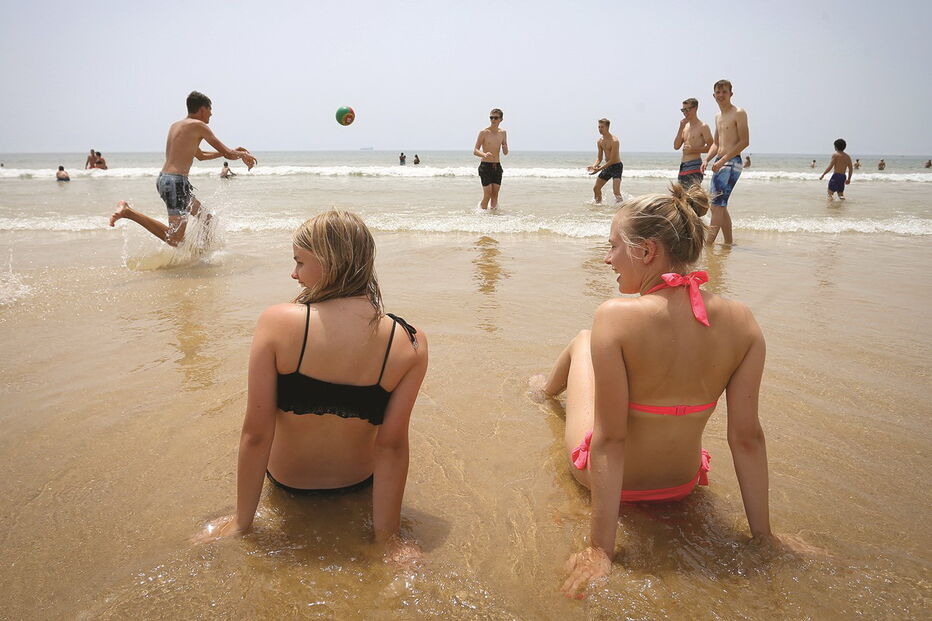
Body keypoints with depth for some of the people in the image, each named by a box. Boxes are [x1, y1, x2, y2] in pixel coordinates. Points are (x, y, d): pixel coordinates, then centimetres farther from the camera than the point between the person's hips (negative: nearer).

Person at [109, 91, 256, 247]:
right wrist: (243, 155, 17)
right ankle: (128, 211, -14)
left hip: (163, 179, 10)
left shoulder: (175, 125, 20)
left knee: (205, 218, 22)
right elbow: (228, 154, -4)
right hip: (176, 182, -10)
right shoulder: (198, 126, -5)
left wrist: (232, 152, 33)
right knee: (175, 239, -12)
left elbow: (201, 155, 32)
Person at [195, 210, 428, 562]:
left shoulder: (276, 322, -26)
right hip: (358, 482, 0)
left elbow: (255, 434, -22)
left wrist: (241, 523, -8)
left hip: (284, 479, 0)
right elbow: (392, 446, -21)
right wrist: (387, 536, -10)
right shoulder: (410, 343, -24)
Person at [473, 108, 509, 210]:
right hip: (485, 166, -4)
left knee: (495, 194, 6)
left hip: (497, 167, 4)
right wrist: (484, 155, -31)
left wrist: (505, 148, -12)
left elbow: (505, 153, 13)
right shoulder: (484, 132, -7)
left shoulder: (503, 133, 8)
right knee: (487, 195, -7)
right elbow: (475, 151, -10)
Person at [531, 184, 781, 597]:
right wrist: (763, 535, -1)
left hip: (606, 477, -3)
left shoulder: (616, 316, -30)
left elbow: (609, 441, -27)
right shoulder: (742, 322, -16)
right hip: (682, 485, 4)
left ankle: (547, 388, 58)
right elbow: (747, 437, -13)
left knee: (582, 342, 21)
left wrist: (600, 551, -20)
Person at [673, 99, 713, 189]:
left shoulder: (702, 127, -3)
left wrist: (693, 149, -18)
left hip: (694, 165, -7)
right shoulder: (685, 127, 17)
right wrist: (681, 128, 2)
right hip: (683, 166, 8)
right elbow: (676, 147, 8)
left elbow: (711, 147, -9)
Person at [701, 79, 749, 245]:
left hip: (731, 163, -9)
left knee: (717, 205, -16)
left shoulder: (739, 113, -6)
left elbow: (744, 142, -13)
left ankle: (708, 243, -19)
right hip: (719, 163, 9)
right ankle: (729, 241, 19)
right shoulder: (718, 116, 19)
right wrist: (707, 160, 7)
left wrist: (723, 160, -19)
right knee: (721, 206, 10)